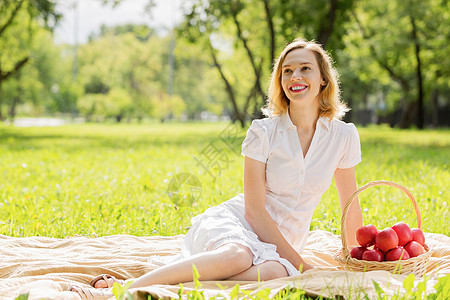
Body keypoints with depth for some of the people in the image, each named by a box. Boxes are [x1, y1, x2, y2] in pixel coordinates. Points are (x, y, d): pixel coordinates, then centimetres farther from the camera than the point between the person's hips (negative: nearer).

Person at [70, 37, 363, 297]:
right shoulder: (263, 132, -6)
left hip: (278, 245, 3)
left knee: (274, 272, -37)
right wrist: (298, 262, -12)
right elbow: (254, 209, -10)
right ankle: (125, 287, -36)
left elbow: (351, 208, 12)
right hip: (233, 223, -2)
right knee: (238, 255, -41)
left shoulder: (343, 136, 2)